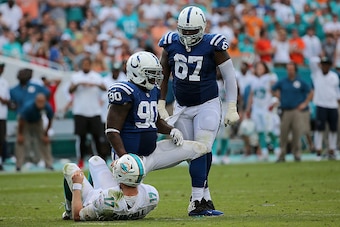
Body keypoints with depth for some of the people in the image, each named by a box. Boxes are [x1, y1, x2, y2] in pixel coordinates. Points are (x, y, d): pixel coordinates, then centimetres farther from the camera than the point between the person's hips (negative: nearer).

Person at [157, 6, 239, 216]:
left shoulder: (213, 46, -12)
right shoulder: (171, 44, -3)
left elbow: (229, 76, -5)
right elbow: (163, 76, 9)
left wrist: (232, 109, -8)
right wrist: (161, 106, 7)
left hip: (207, 106, -4)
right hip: (182, 108, 4)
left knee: (201, 152, -14)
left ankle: (197, 202, -14)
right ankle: (204, 198, 10)